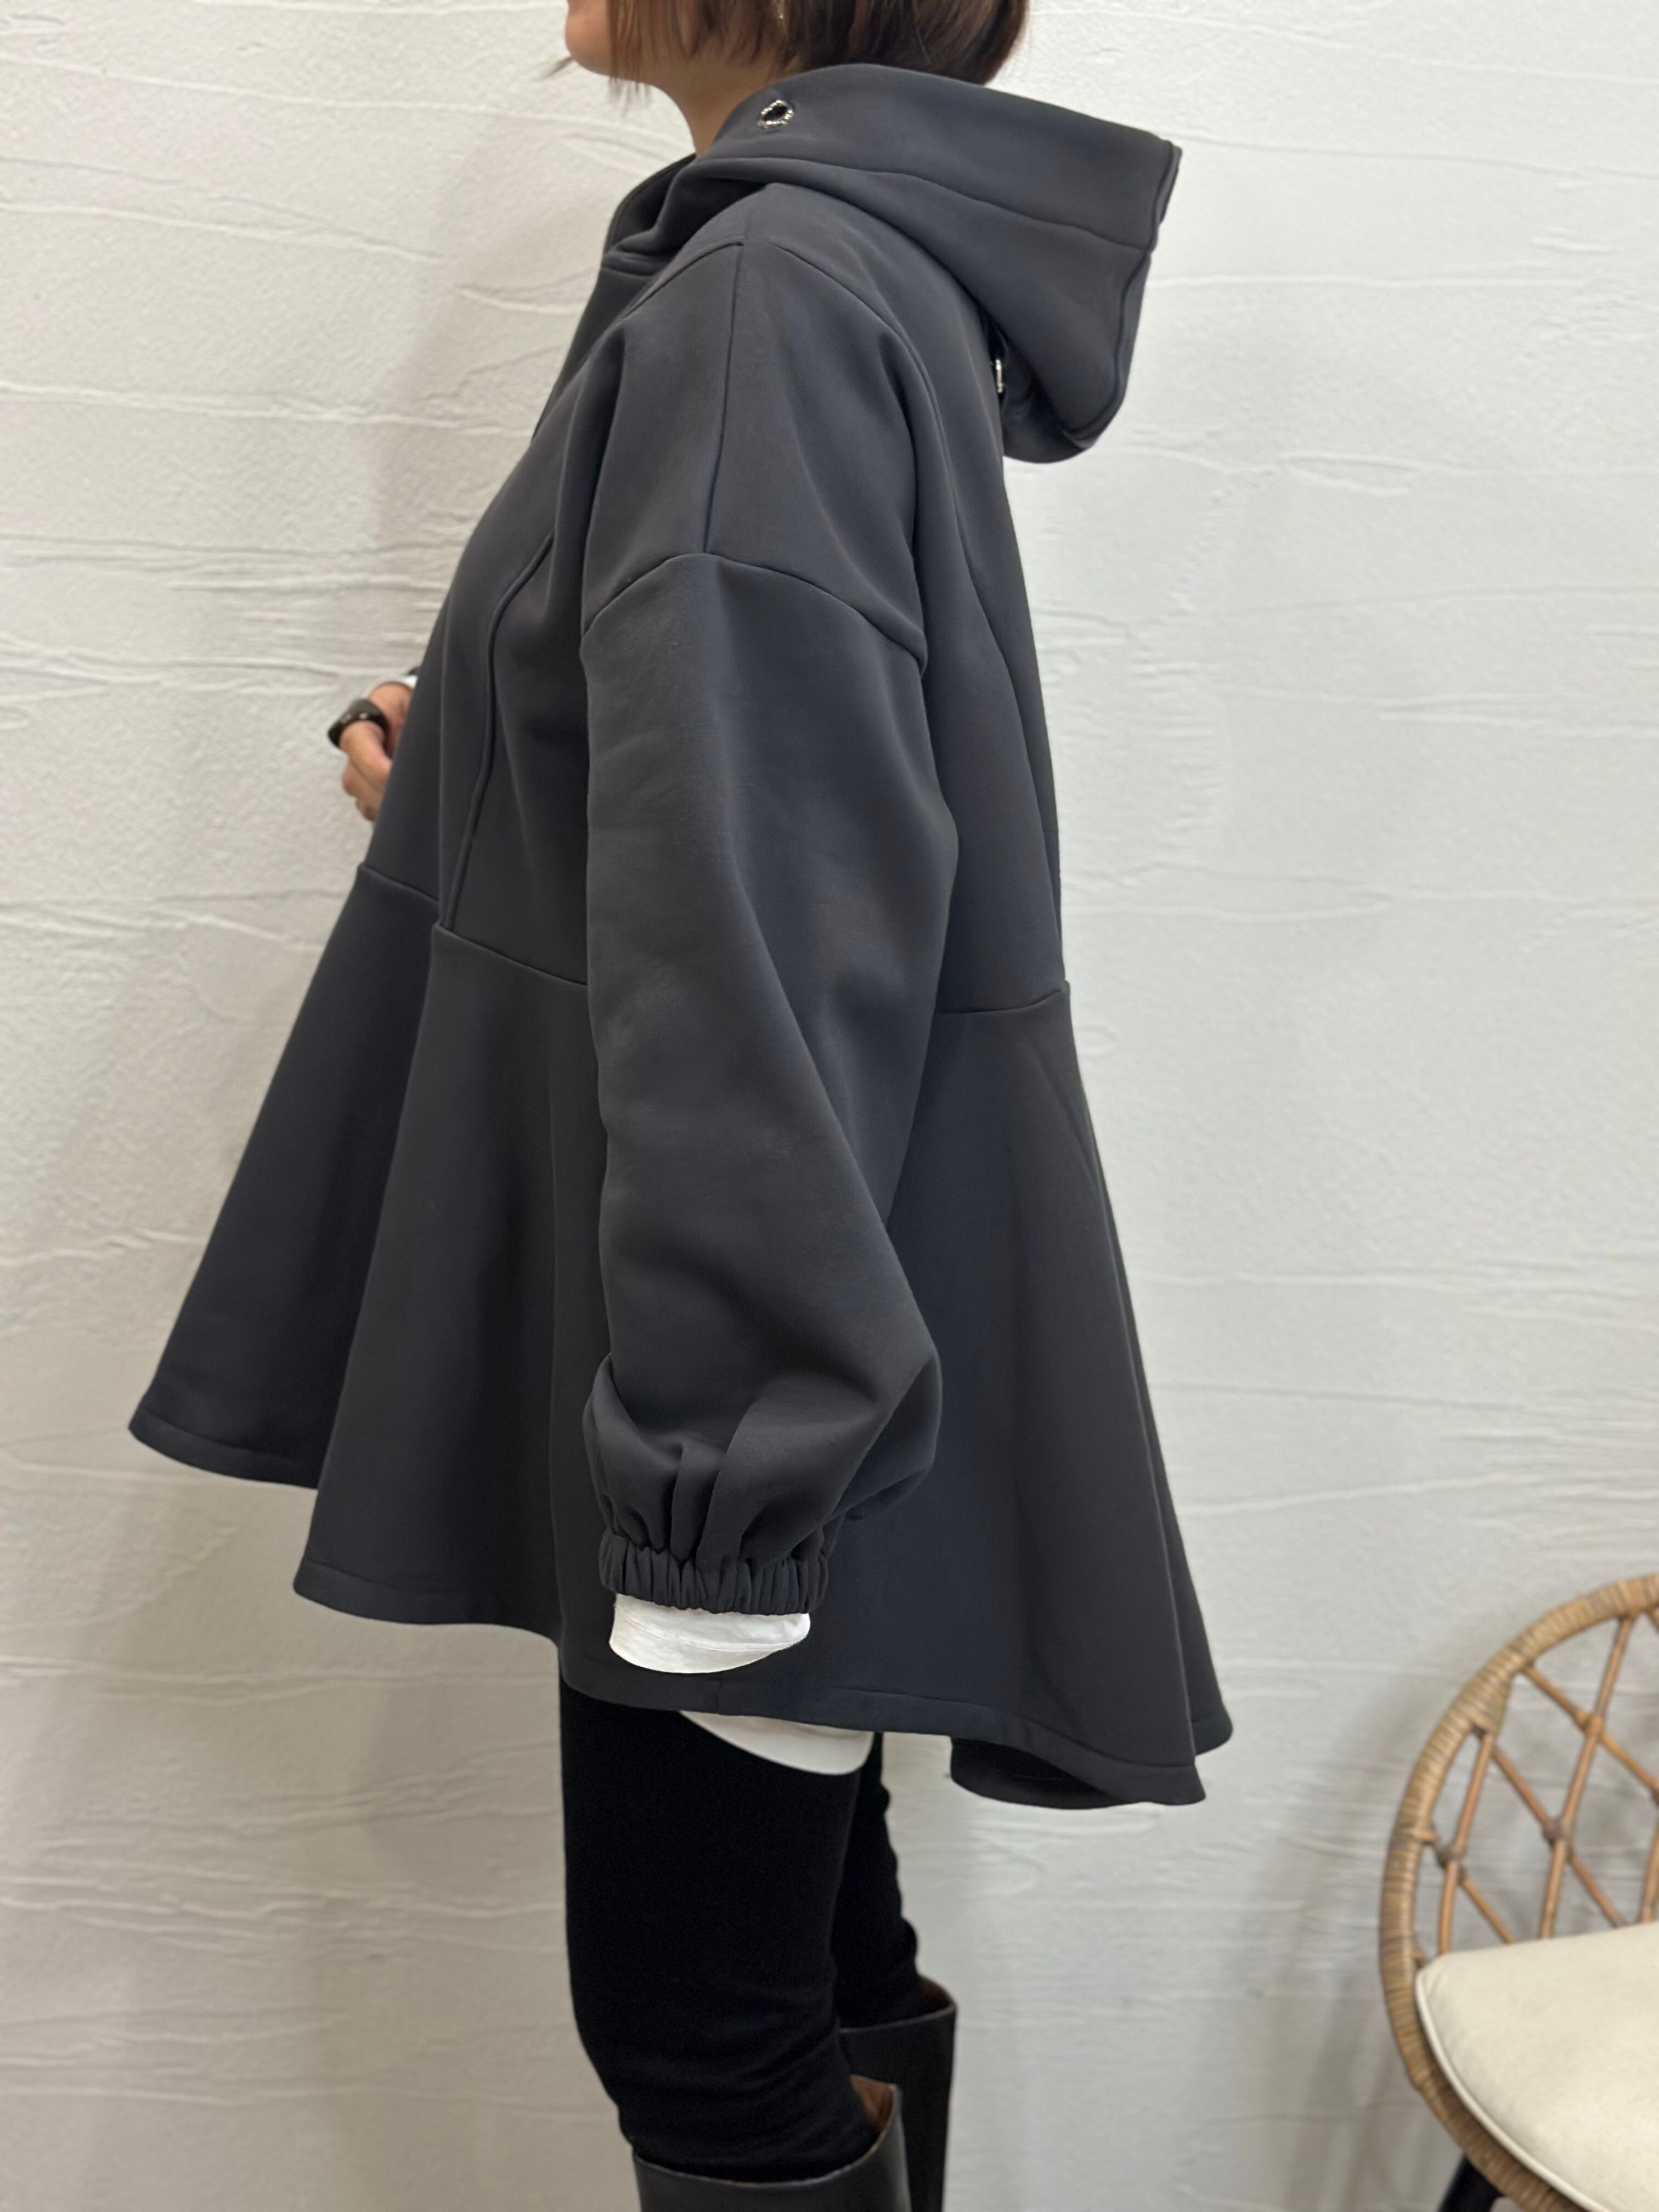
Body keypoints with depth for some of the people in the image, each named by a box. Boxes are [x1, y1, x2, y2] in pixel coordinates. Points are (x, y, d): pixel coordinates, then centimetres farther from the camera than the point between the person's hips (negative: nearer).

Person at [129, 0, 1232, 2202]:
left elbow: (776, 924, -23)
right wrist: (476, 791, 7)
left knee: (701, 2028, 4)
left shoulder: (772, 284, -16)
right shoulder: (877, 256, 14)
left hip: (769, 1335, -9)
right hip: (772, 1333, 9)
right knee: (812, 1959, 19)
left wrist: (721, 1454, -22)